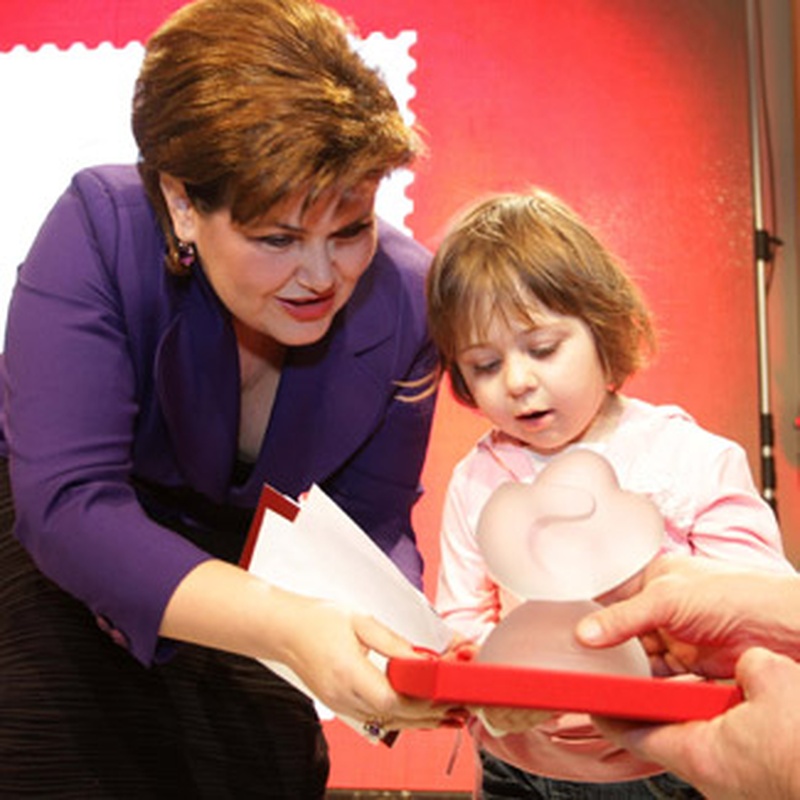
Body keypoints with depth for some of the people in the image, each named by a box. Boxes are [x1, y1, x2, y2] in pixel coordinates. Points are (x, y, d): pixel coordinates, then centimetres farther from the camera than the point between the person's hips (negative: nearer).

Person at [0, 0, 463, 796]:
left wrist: (400, 646, -36)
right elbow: (68, 507, -39)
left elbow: (371, 528, -13)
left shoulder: (401, 297, -22)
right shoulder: (100, 232, -32)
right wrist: (283, 625, -52)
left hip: (249, 567, 3)